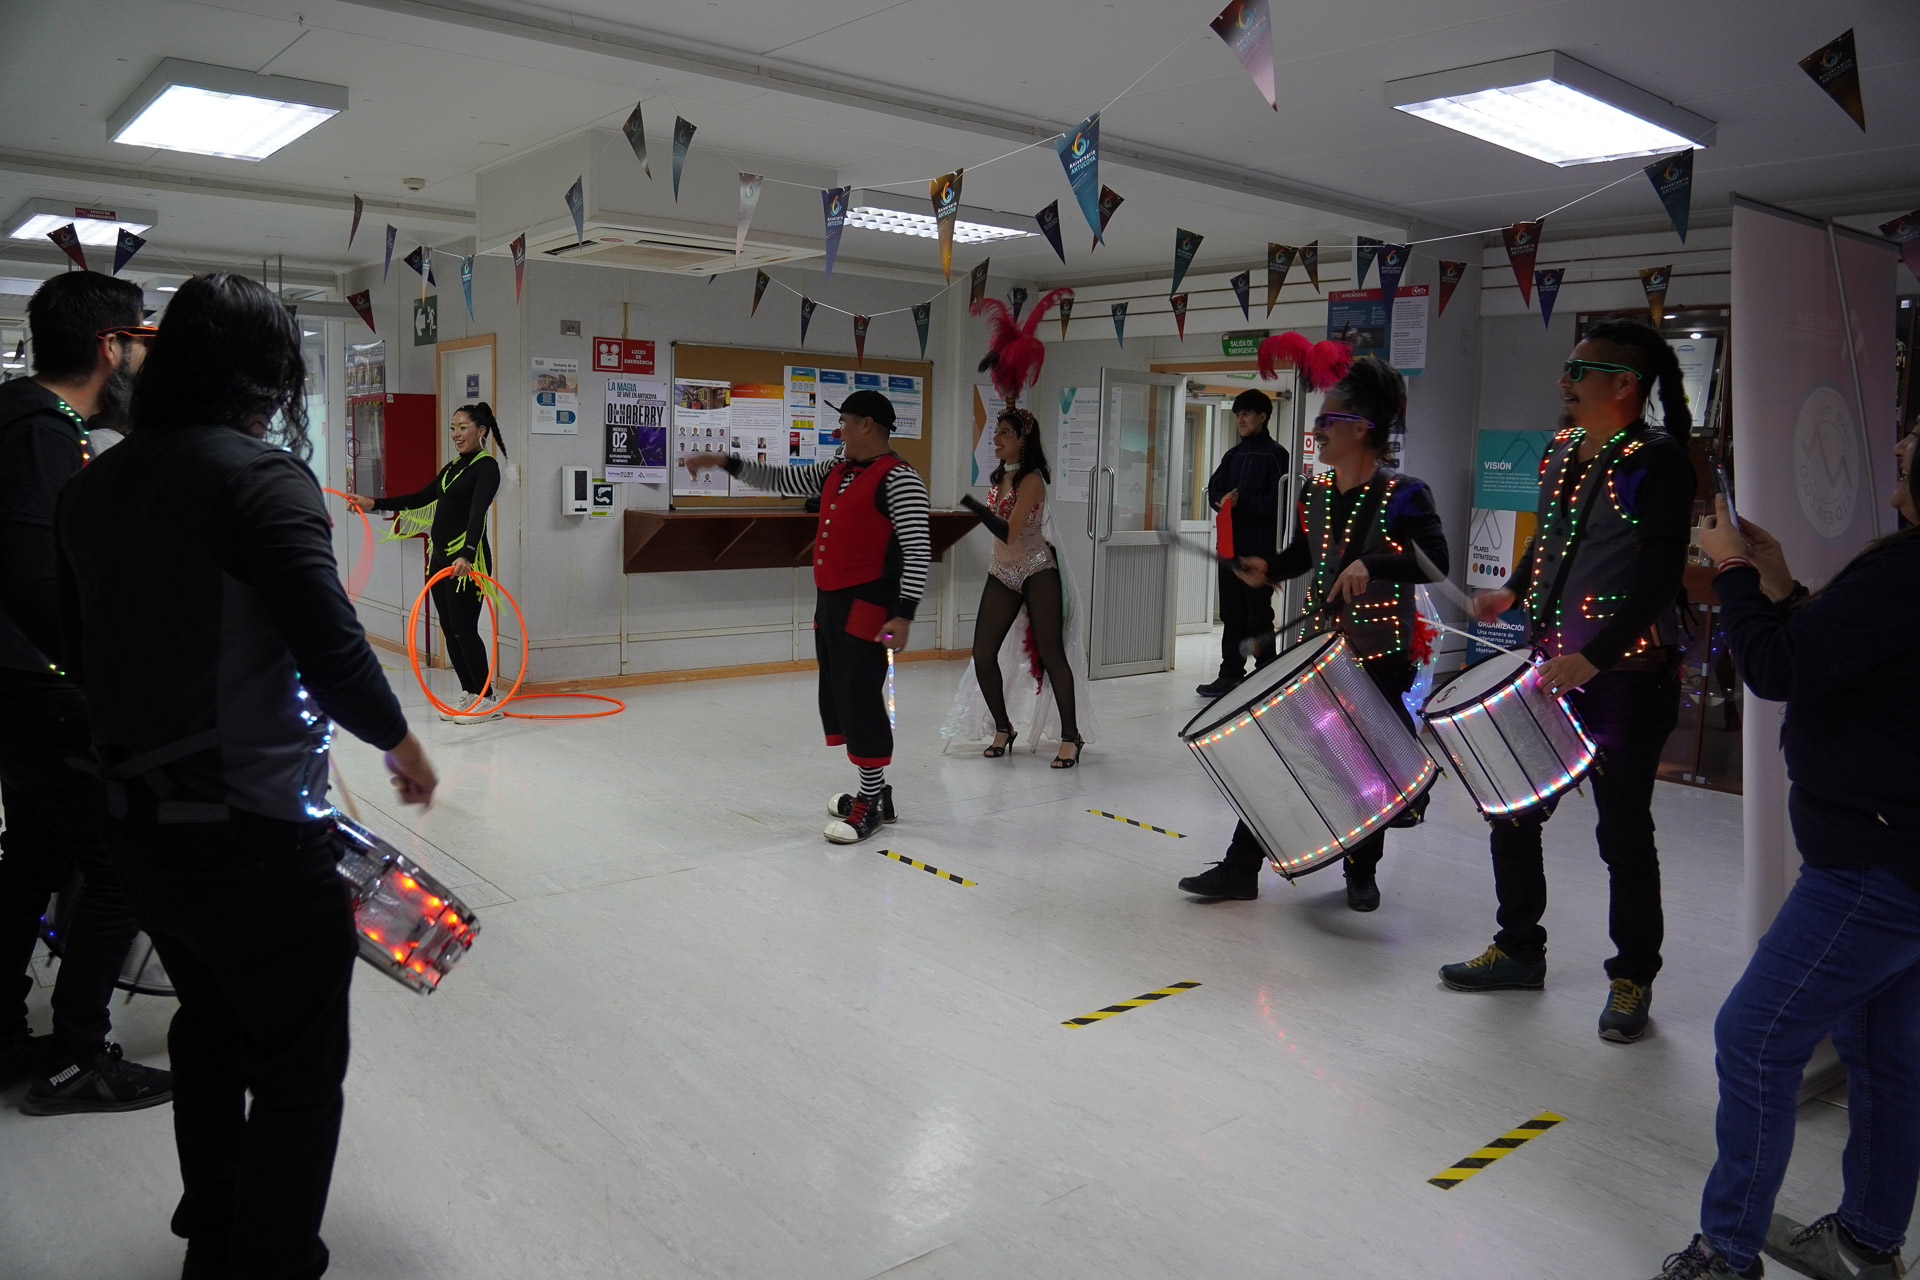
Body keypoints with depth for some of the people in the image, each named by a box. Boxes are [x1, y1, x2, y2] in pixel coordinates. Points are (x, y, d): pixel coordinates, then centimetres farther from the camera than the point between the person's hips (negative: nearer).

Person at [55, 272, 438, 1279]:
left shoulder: (92, 487, 7)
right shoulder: (261, 476, -17)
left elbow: (83, 653, 14)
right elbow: (333, 649, -23)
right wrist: (398, 740, -6)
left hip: (138, 823, 9)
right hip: (253, 835, -9)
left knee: (210, 1029, 26)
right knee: (298, 1069, 7)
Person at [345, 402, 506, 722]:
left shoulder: (486, 467, -10)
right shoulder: (452, 466, 16)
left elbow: (477, 513, -23)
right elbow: (421, 499, 24)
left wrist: (466, 554, -36)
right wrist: (374, 503, 19)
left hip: (466, 559, -9)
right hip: (440, 557, 9)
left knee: (464, 629, -7)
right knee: (450, 630, 9)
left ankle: (487, 700, 2)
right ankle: (471, 696, 17)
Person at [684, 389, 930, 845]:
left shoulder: (898, 478, -12)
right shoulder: (837, 471, 15)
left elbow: (918, 549, -18)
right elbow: (782, 481, 25)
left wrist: (904, 614, -23)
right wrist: (725, 462, 19)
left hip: (866, 606, -9)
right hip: (829, 602, 9)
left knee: (859, 697, -7)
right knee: (837, 695, 12)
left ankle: (871, 804, 4)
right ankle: (874, 791, 23)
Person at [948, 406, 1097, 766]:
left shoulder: (1031, 479, -12)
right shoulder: (1000, 477, 10)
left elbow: (1009, 532, -21)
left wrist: (972, 503, -22)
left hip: (1037, 572, -7)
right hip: (1002, 574, 7)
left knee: (1051, 653, -7)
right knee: (983, 655, 0)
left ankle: (1070, 737, 0)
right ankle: (1003, 728, 16)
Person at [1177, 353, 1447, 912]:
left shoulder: (1402, 494, -14)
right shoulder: (1316, 491, 4)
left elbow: (1436, 560, -24)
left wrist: (1372, 565, -37)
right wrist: (1270, 570, 0)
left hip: (1380, 656, -5)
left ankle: (1361, 873, 31)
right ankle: (1241, 868, 9)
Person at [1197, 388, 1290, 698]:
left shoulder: (1275, 454, -6)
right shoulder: (1233, 455, 15)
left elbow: (1278, 501, -13)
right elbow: (1213, 489, 16)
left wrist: (1242, 501, -17)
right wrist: (1223, 500, -6)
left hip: (1260, 547, -7)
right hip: (1231, 544, 7)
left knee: (1259, 614, -1)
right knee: (1231, 613, 10)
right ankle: (1231, 674, 16)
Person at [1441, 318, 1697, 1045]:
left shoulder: (1657, 462, -12)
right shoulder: (1563, 452, 9)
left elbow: (1659, 579, -20)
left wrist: (1593, 656, -28)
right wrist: (1514, 590, 13)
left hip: (1625, 679, -7)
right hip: (1550, 671, 7)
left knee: (1623, 832, 4)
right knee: (1512, 812, 10)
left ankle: (1632, 980, 21)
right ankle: (1519, 951, 28)